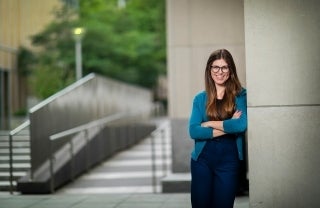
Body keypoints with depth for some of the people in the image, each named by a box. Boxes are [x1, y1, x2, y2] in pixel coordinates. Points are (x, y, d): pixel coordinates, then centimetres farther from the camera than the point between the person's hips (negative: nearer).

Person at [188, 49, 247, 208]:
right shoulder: (200, 98, 6)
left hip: (229, 160, -1)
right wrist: (228, 127, -13)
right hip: (202, 159, 2)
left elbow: (242, 125, -16)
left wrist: (210, 124, -9)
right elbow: (193, 131, -7)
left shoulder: (241, 96, 1)